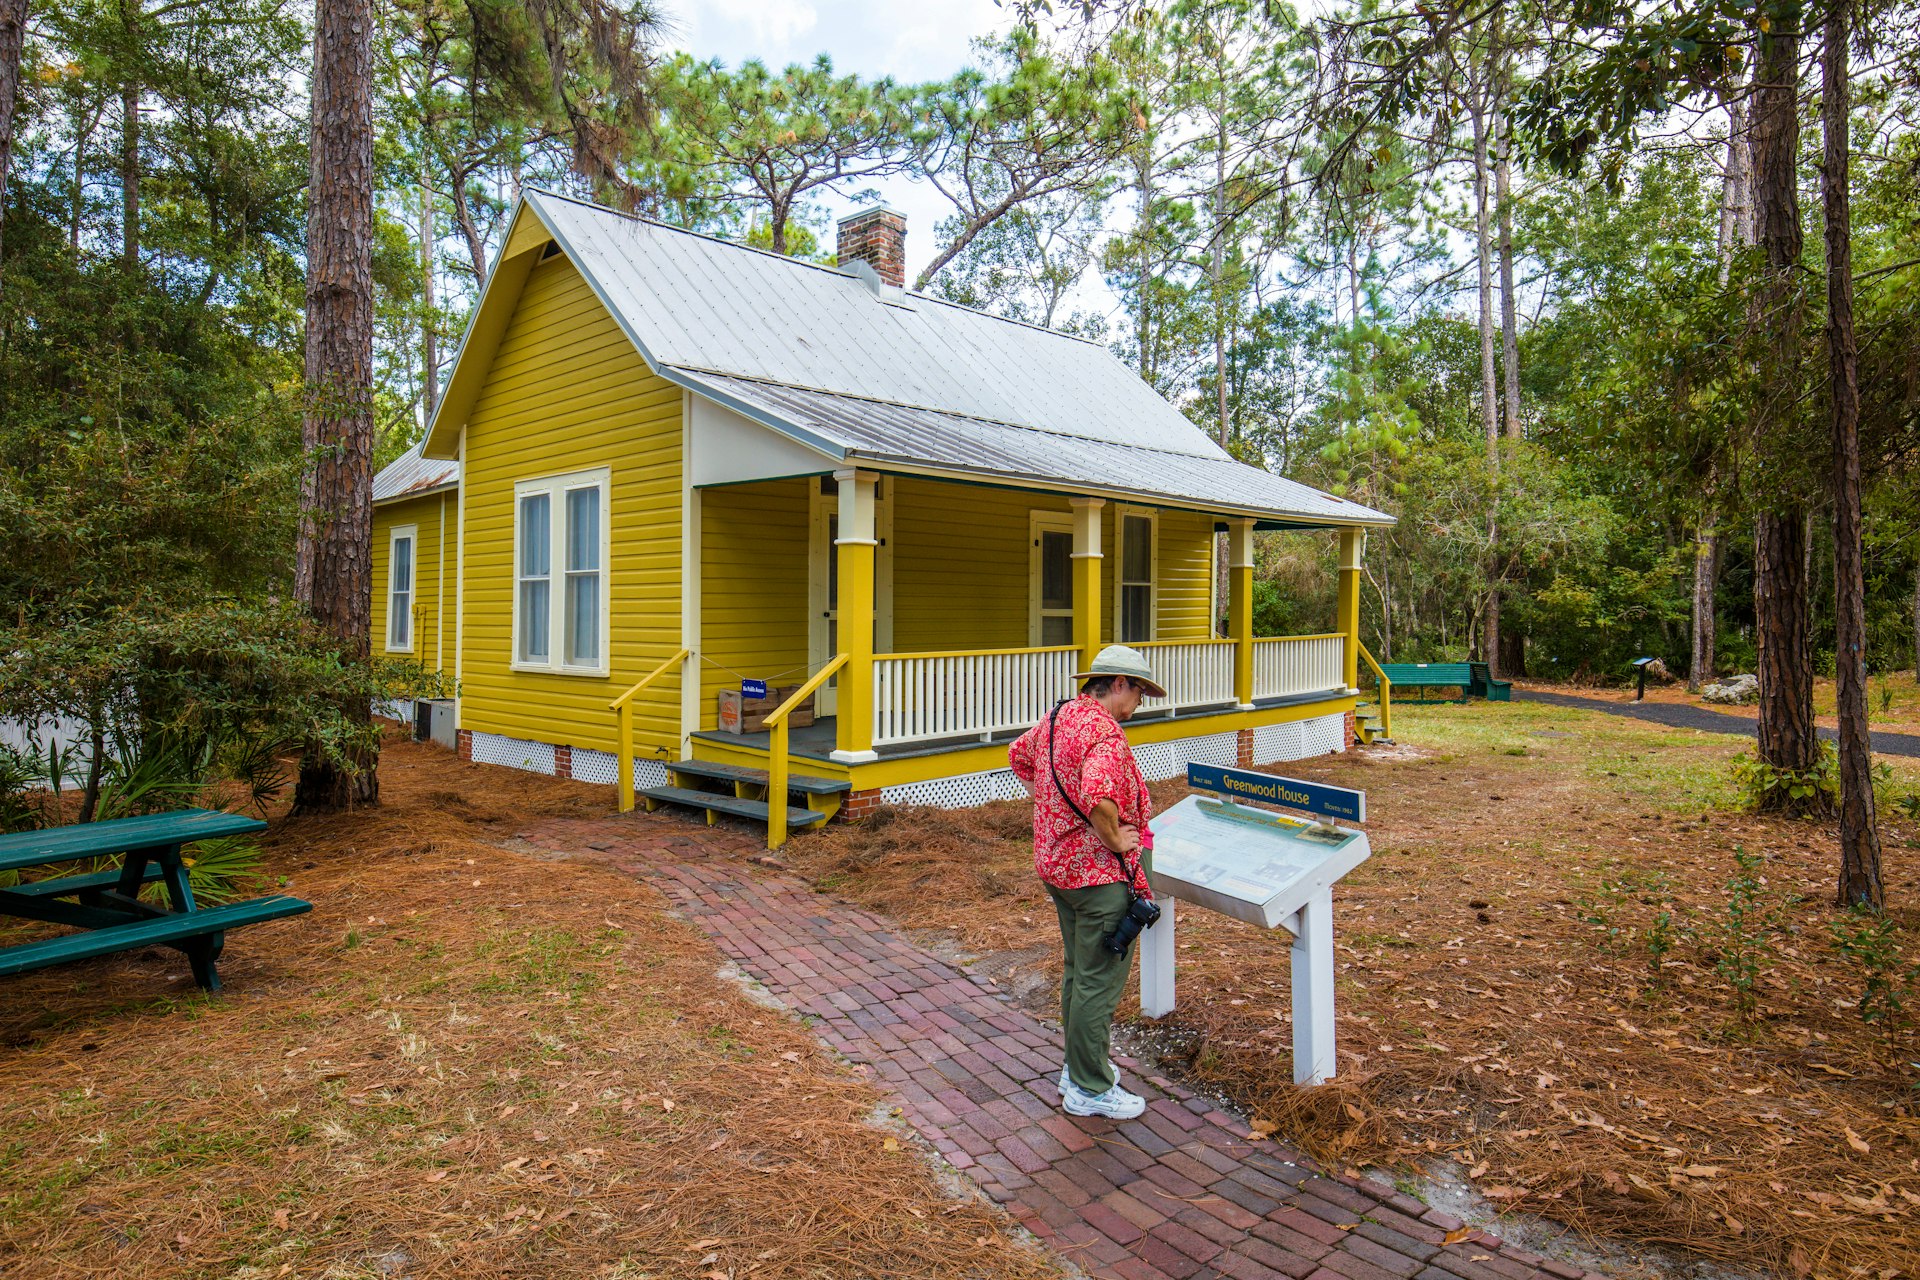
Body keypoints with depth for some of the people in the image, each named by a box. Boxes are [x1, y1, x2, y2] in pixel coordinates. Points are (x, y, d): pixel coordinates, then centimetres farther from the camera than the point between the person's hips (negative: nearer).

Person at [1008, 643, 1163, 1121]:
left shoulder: (1057, 718, 7)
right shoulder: (1104, 732, -23)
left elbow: (1018, 755, 25)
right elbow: (1098, 797, -40)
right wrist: (1115, 839, -22)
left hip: (1056, 863, 10)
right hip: (1098, 873, -10)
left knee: (1078, 970, 21)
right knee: (1098, 981, 2)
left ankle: (1078, 1068, 35)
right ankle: (1091, 1089, 14)